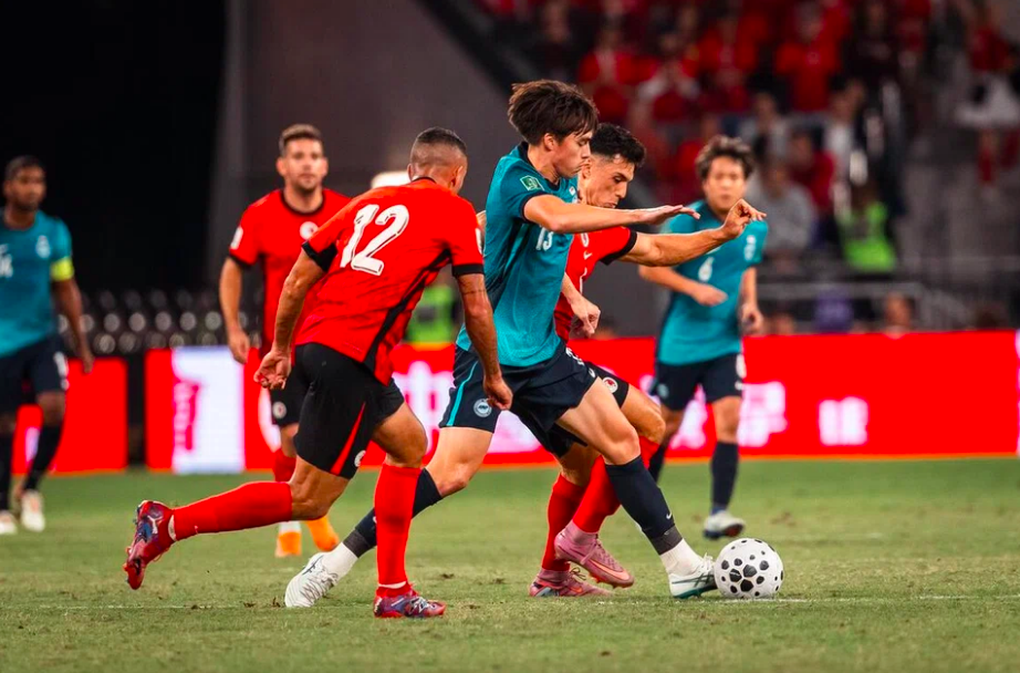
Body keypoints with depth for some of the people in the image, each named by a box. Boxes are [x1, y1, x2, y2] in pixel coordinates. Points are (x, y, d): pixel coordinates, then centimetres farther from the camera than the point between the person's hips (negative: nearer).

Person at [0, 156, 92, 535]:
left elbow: (66, 290, 12)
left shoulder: (54, 233, 3)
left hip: (43, 337, 2)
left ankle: (31, 488, 3)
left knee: (54, 407, -18)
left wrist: (81, 343, 13)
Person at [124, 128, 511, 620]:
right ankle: (170, 523, -11)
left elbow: (297, 278, 18)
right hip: (354, 356, -8)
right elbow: (476, 307, 4)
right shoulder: (454, 211, 5)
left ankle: (393, 590, 18)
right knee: (307, 500, -5)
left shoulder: (370, 202, 21)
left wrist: (282, 347, 29)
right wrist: (492, 375, 17)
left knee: (409, 444, 22)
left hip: (317, 340, 8)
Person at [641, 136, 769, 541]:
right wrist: (694, 288, -20)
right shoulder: (687, 222, -13)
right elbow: (649, 267, -7)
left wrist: (749, 305, 0)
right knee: (668, 424, 9)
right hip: (680, 340, -3)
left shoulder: (755, 228, 0)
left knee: (729, 419, -14)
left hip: (725, 341, 3)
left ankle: (718, 514, -14)